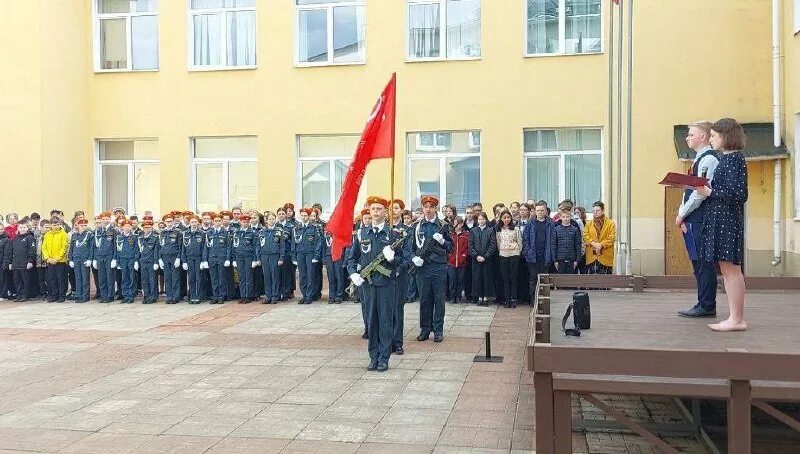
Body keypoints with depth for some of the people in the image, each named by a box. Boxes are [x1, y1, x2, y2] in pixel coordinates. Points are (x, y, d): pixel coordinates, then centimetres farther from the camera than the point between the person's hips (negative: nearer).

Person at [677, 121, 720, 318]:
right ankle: (703, 304, 18)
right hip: (694, 220, 10)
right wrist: (683, 215, 10)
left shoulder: (708, 159, -11)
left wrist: (682, 214, -12)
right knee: (698, 263, 12)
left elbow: (700, 192, -19)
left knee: (704, 263, -5)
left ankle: (707, 306, -1)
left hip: (701, 218, -10)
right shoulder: (699, 159, 19)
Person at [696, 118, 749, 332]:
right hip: (718, 218, 10)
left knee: (731, 268, -7)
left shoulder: (734, 159, -10)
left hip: (728, 219, -10)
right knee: (726, 269, 10)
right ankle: (735, 317, 15)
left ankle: (737, 319, -3)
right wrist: (706, 191, 5)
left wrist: (710, 192, -14)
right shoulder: (726, 158, 17)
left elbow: (737, 193, -17)